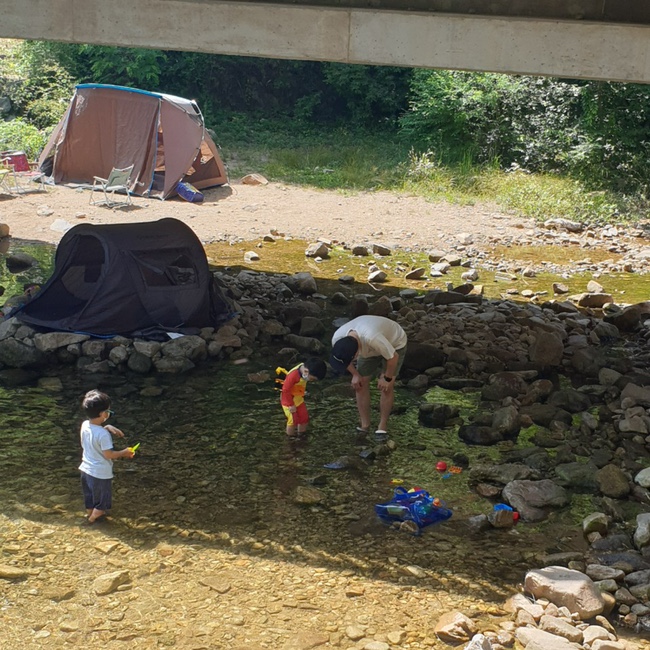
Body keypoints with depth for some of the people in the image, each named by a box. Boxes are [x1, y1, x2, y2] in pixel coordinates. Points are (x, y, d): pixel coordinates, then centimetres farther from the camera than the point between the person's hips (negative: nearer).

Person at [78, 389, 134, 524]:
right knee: (101, 500, 19)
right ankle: (93, 518, 36)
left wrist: (107, 427, -1)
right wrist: (123, 453, -8)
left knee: (89, 496, 29)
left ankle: (89, 513, 48)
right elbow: (108, 454, -23)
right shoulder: (103, 434, -32)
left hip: (86, 469, 7)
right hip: (101, 473, -7)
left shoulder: (85, 425, -9)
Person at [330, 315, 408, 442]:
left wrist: (387, 378, -19)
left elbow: (393, 357, -32)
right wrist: (355, 374, -4)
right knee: (361, 384, -2)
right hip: (368, 348, 5)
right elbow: (341, 357, -4)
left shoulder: (372, 338, -50)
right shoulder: (337, 339, -31)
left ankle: (383, 426, 4)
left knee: (386, 386, -11)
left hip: (394, 344, -5)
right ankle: (364, 425, 11)